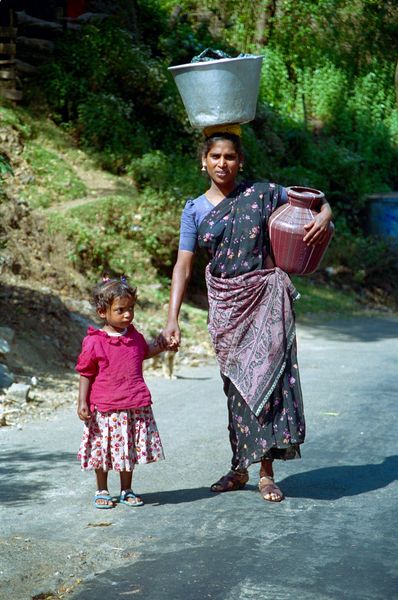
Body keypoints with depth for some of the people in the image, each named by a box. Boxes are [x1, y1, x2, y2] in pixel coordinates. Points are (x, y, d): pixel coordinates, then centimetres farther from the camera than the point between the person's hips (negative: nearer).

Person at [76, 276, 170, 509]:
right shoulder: (94, 342, -11)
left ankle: (126, 490, 26)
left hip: (136, 407, 4)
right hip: (105, 409, -4)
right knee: (103, 450, 7)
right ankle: (102, 491, 24)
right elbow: (86, 374, -6)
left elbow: (144, 352, 27)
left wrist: (159, 346, 10)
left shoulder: (133, 335, 5)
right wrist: (82, 402, -10)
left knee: (130, 450, 12)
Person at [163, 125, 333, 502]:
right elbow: (183, 264, -1)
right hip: (224, 303, 2)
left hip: (266, 296, -2)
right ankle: (239, 467, 18)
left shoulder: (261, 193, 2)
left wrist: (324, 216, -11)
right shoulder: (195, 209, 5)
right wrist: (172, 318, -10)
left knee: (266, 375, -7)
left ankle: (266, 472, 0)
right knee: (235, 382, 6)